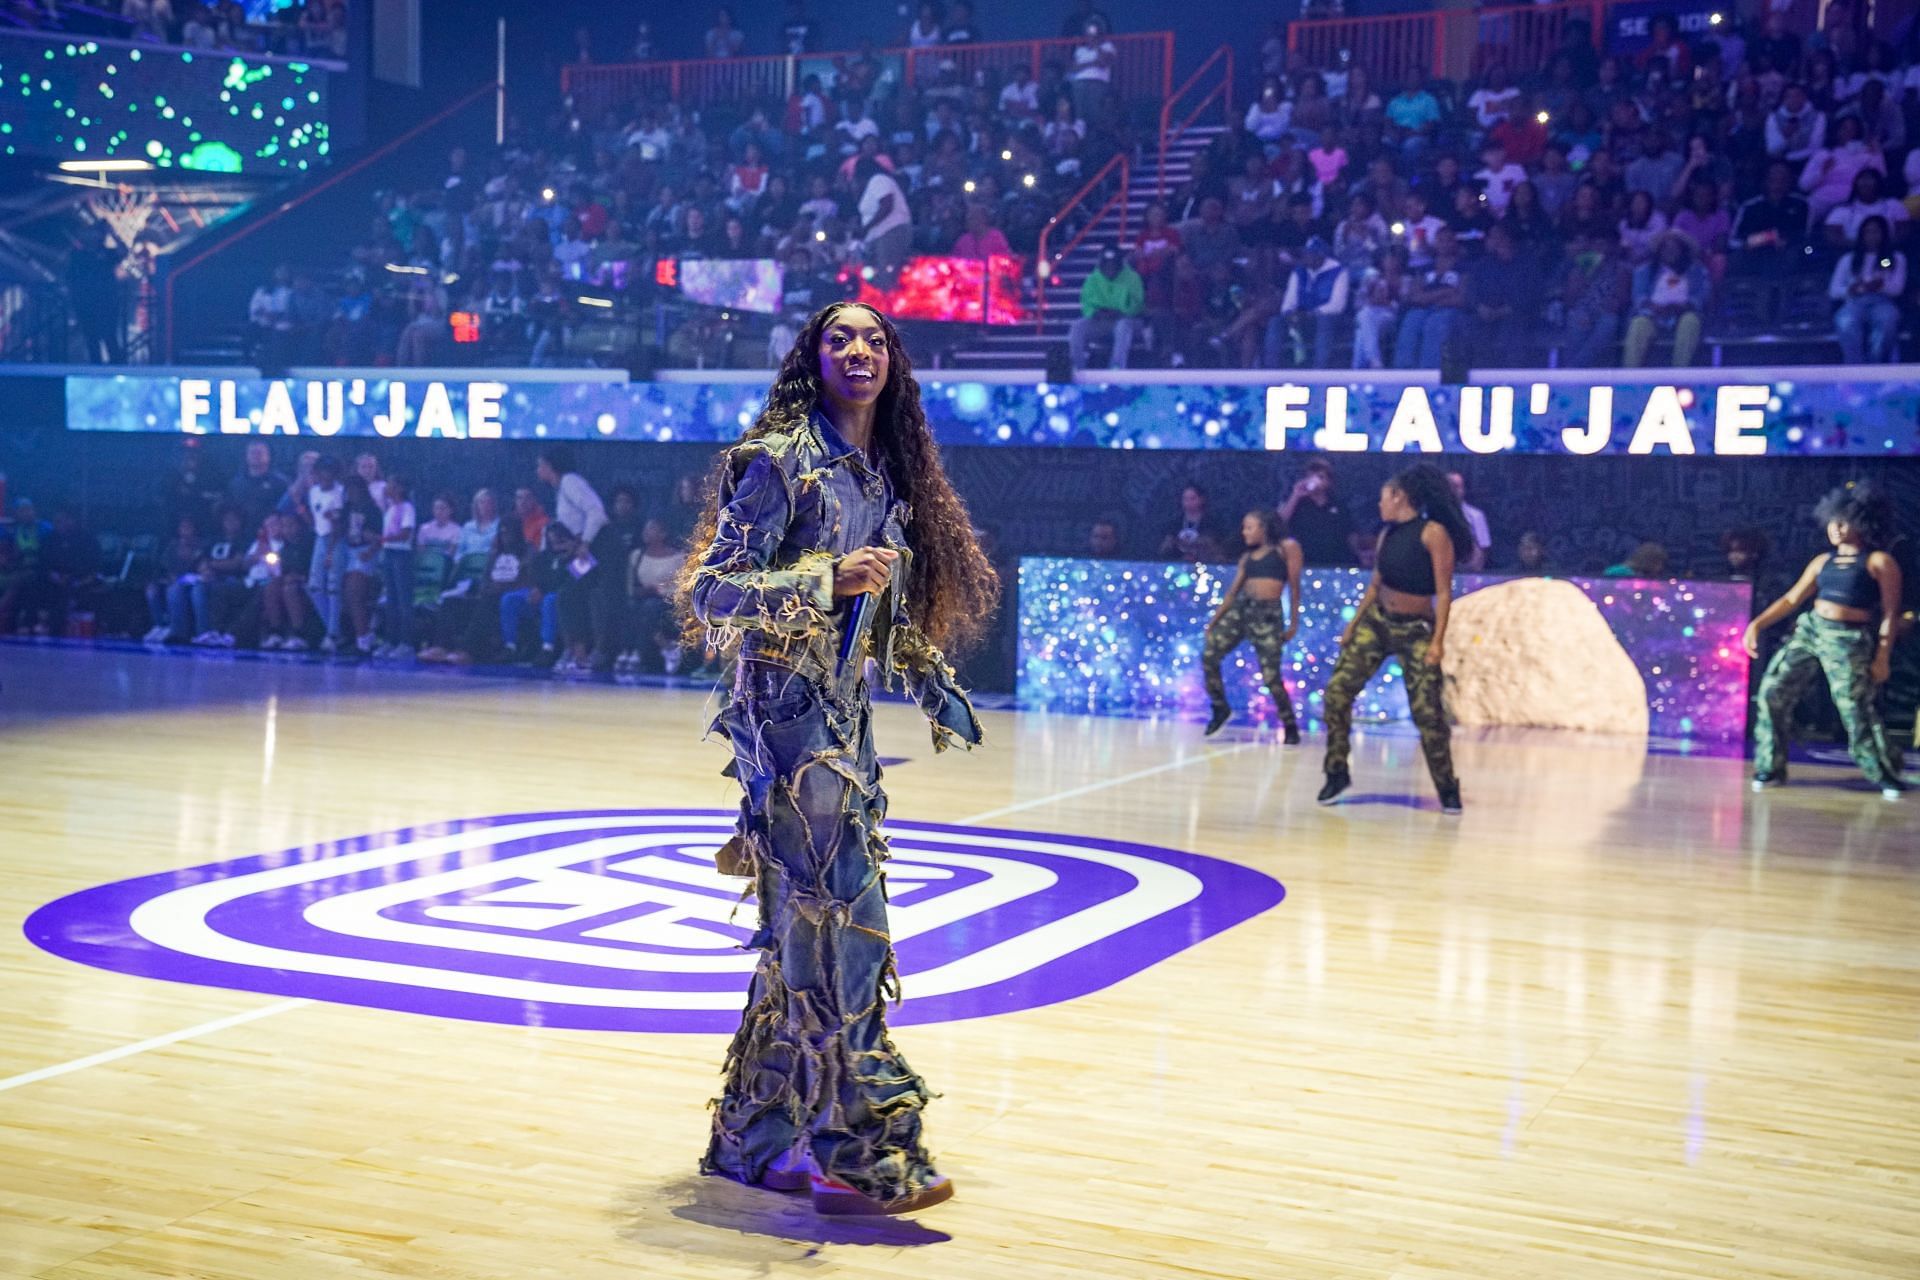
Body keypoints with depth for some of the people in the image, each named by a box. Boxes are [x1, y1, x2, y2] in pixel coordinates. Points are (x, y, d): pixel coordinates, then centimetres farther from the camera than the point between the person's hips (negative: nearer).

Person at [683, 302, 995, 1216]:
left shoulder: (891, 475, 13)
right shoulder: (779, 460, -8)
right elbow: (711, 593, -13)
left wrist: (936, 687, 18)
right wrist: (826, 579, -23)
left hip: (847, 720, 7)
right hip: (786, 713, -7)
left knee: (806, 932, 10)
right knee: (839, 922, -10)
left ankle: (764, 1138, 20)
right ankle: (857, 1150, -4)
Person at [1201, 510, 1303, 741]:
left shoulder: (1286, 547, 2)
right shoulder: (1247, 556, 16)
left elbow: (1294, 586, -1)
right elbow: (1233, 591, 16)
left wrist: (1294, 621, -4)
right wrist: (1215, 619, 10)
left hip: (1269, 614, -6)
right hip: (1241, 608, 6)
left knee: (1271, 676, -10)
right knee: (1209, 656, -6)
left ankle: (1290, 727, 8)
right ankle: (1221, 708, 13)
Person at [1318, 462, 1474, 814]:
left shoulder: (1434, 533, -14)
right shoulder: (1387, 534, 6)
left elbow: (1443, 592, -15)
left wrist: (1438, 640, -20)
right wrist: (1353, 624, 14)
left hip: (1416, 630, -6)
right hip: (1375, 621, 6)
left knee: (1427, 711, -9)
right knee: (1337, 691, -7)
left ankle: (1448, 789, 8)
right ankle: (1337, 773, 5)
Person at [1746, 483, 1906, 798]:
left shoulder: (1880, 562, -1)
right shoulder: (1823, 561, 14)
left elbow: (1890, 614, -4)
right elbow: (1792, 599, 14)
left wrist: (1882, 657, -11)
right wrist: (1757, 624, 2)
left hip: (1849, 642, -5)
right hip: (1809, 630, 5)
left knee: (1856, 709, -10)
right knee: (1772, 693, -5)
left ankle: (1886, 775, 9)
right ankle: (1771, 769, 6)